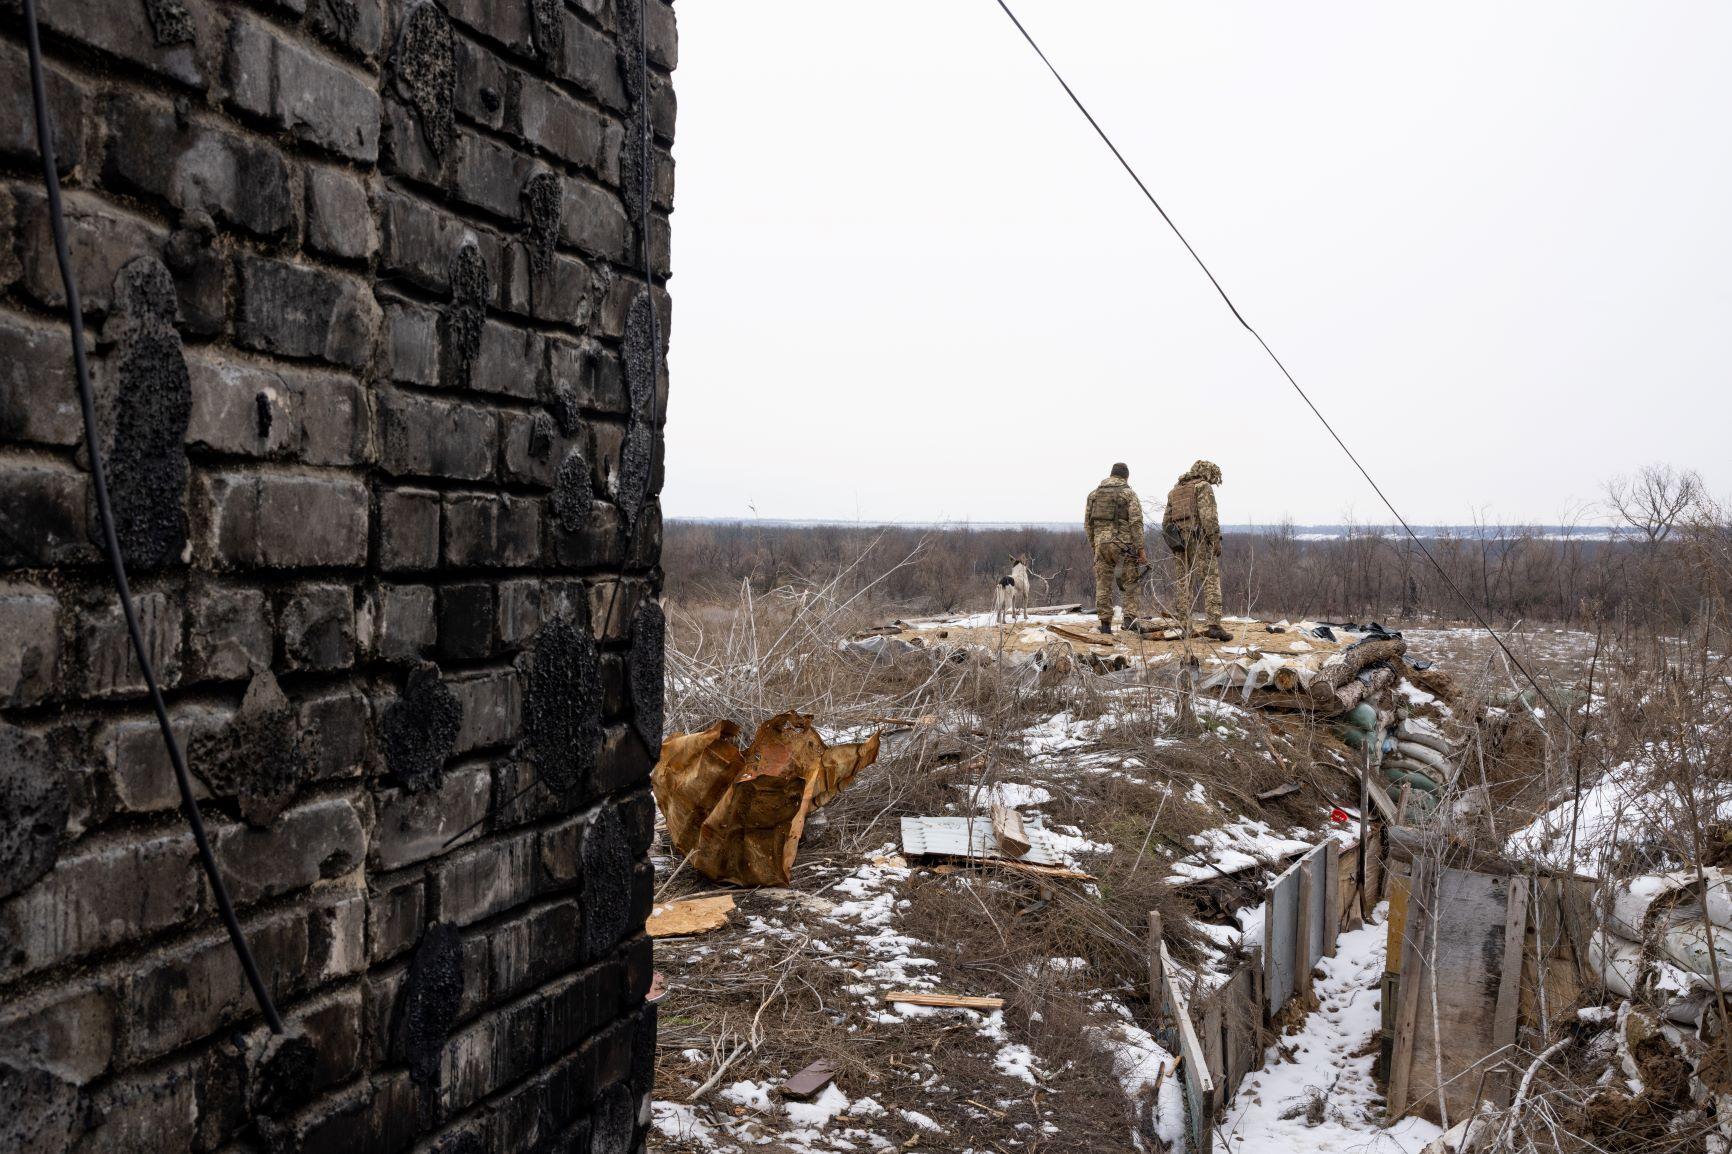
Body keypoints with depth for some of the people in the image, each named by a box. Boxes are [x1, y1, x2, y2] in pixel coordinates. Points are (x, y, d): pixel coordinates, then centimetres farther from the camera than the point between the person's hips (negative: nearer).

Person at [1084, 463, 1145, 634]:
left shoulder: (1094, 493, 14)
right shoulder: (1128, 493, 0)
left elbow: (1087, 522, 15)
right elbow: (1136, 522, -8)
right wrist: (1140, 549, -7)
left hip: (1100, 542, 4)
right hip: (1122, 542, -4)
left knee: (1103, 584, 7)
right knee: (1129, 582, 7)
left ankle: (1105, 623, 6)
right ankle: (1129, 617, -4)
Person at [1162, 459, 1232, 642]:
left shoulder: (1175, 491, 21)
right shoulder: (1203, 487, 0)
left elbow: (1166, 522, 19)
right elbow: (1208, 516, -14)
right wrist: (1216, 541, -12)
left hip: (1179, 542, 6)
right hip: (1199, 540, -6)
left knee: (1183, 584, 8)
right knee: (1211, 581, -8)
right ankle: (1214, 625, -18)